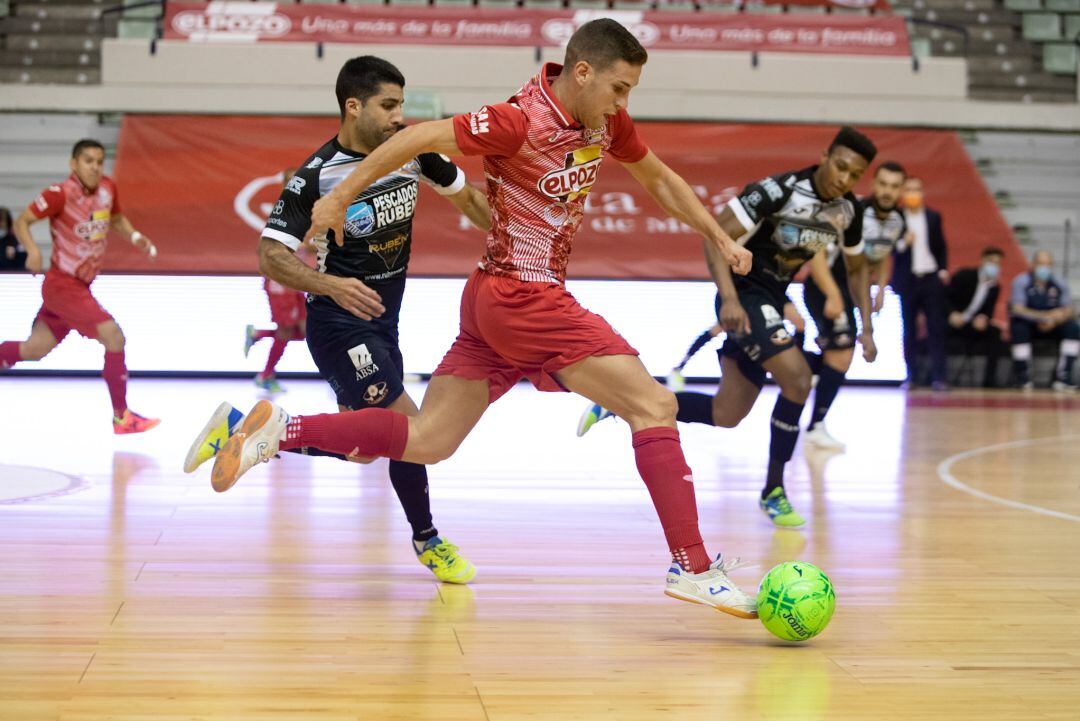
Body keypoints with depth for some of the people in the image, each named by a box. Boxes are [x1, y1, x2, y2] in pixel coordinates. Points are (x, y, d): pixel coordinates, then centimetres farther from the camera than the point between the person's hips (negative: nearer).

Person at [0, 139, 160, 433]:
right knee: (114, 337, -16)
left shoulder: (107, 188, 0)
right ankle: (122, 417, -7)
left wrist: (134, 236, 1)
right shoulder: (60, 194, -19)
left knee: (35, 349, 14)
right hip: (62, 285, -8)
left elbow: (117, 219, 20)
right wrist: (33, 251, -30)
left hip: (81, 285, 8)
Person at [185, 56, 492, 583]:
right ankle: (427, 540, 7)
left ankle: (239, 431, 27)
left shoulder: (411, 149, -3)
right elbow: (271, 256, -23)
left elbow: (464, 195, 13)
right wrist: (328, 284, -38)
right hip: (339, 324, -8)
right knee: (406, 423, -14)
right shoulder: (316, 176, -20)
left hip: (382, 322, 8)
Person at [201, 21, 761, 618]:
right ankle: (692, 566, -6)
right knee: (654, 406, -9)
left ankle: (280, 431, 11)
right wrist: (340, 197, -10)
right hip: (522, 296, -9)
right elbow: (420, 137, -14)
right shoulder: (522, 121, -18)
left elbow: (659, 179, 24)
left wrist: (720, 239, 22)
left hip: (496, 301, 9)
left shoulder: (607, 122, 7)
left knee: (424, 442, 8)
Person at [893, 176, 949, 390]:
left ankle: (938, 377, -3)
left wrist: (943, 270, 1)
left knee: (936, 328, -2)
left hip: (931, 278, 2)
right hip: (907, 280, -2)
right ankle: (911, 376, 9)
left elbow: (942, 247, 13)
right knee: (908, 330, 2)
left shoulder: (934, 217, 9)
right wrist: (902, 243, -23)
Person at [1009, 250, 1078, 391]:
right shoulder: (1021, 282, -13)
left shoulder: (1059, 285, -2)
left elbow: (1070, 310, -6)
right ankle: (1023, 378, -24)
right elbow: (1017, 310, -23)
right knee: (1019, 328, -36)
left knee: (1073, 329, -21)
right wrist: (1047, 315, -33)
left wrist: (1053, 321, -28)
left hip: (1051, 327, 4)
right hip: (1026, 325, -3)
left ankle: (1062, 377, -22)